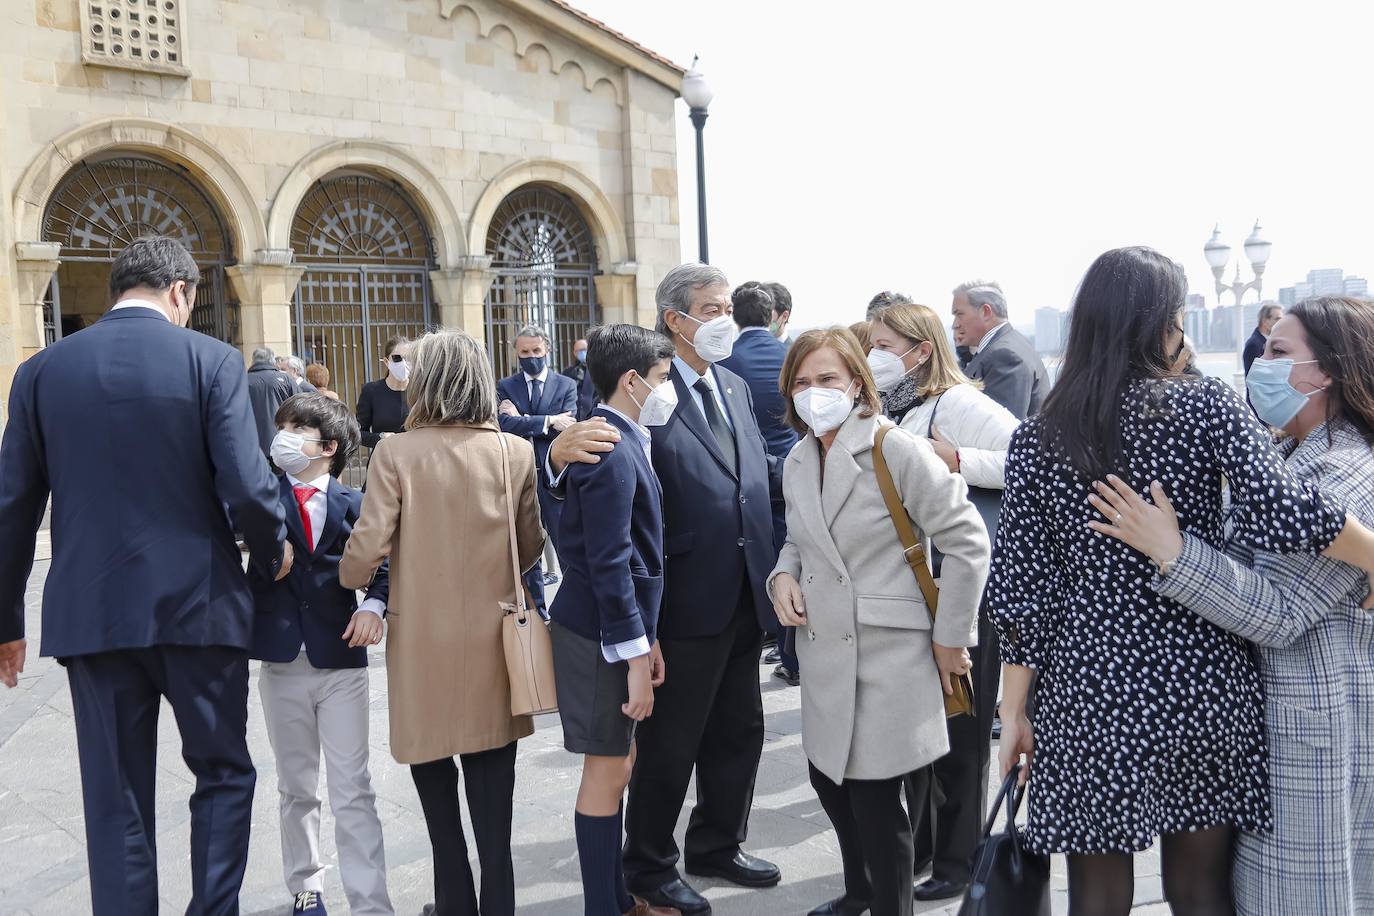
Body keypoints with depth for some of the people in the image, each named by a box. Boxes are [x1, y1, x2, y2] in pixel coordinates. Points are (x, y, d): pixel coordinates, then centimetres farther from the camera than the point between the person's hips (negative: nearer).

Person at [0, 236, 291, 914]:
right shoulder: (211, 360, -6)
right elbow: (246, 487, -14)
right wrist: (273, 554, 6)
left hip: (90, 614, 3)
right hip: (198, 605, -3)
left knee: (115, 801, 13)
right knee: (223, 773, 15)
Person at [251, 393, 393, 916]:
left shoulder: (353, 505, 2)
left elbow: (381, 564, 0)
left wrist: (373, 604, -18)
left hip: (340, 662, -1)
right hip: (281, 663, 2)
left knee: (353, 792, 0)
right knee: (295, 789, 16)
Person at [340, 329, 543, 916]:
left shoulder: (397, 453, -12)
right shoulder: (516, 453, -5)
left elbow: (366, 550, -12)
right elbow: (531, 548, 3)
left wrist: (351, 581, 10)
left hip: (423, 640, -1)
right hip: (492, 639, 2)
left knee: (435, 778, 17)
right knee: (491, 785, 13)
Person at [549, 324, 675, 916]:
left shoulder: (618, 441, 9)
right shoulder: (613, 452, -21)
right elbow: (608, 564, -24)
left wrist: (647, 636, 15)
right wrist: (634, 654, -21)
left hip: (621, 626, 10)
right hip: (602, 634, -10)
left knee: (620, 760, 18)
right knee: (607, 769, 3)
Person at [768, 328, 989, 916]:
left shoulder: (897, 450, -15)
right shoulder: (798, 462, 7)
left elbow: (967, 543, -13)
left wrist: (951, 637, -10)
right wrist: (783, 575, -1)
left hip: (887, 653, -7)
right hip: (824, 653, 7)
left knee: (874, 799, 0)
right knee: (828, 778, 17)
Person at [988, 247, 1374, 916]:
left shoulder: (1035, 440, -2)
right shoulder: (1205, 405, -6)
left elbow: (1020, 591, -2)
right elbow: (1281, 514, -20)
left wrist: (1013, 715, 3)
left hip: (1089, 690, 0)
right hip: (1202, 687, 0)